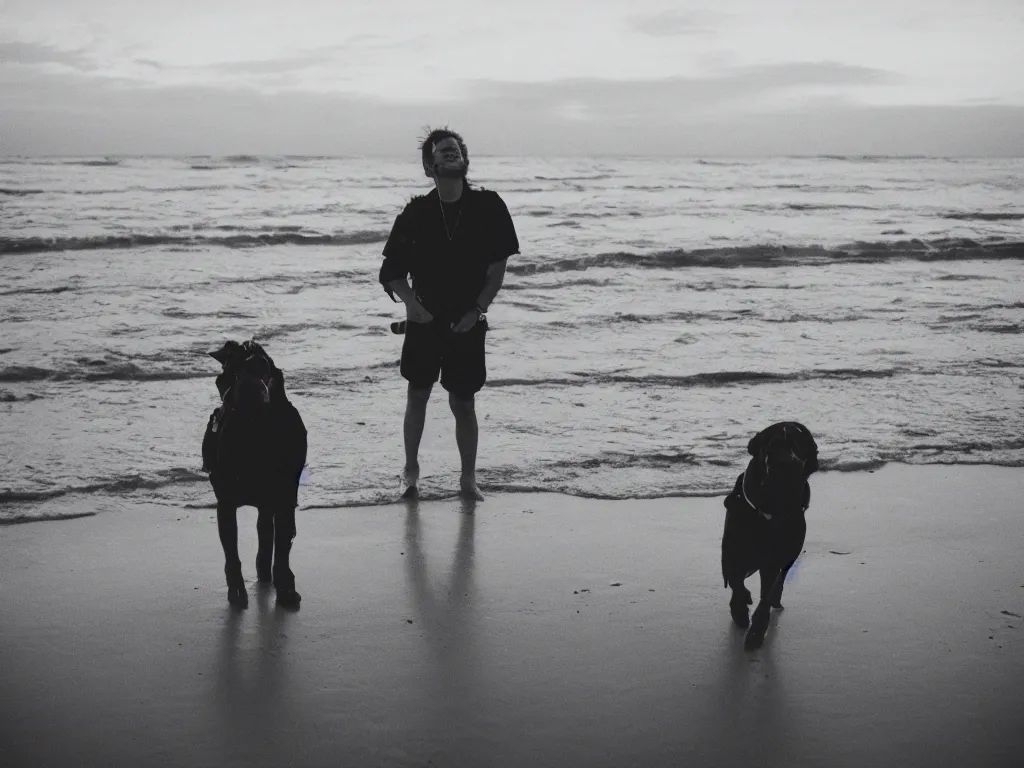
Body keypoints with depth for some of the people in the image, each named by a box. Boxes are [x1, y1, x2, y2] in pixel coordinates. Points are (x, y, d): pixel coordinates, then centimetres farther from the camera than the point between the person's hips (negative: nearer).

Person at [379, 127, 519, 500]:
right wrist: (410, 300, -12)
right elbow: (391, 270, 3)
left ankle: (468, 477, 17)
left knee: (463, 402, 3)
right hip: (424, 320, 1)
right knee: (417, 394, 10)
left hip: (467, 323, -1)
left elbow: (498, 265, -2)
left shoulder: (488, 206, -4)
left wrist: (477, 310, -8)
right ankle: (411, 470, 26)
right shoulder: (417, 212, -2)